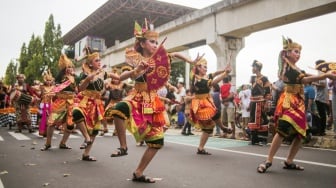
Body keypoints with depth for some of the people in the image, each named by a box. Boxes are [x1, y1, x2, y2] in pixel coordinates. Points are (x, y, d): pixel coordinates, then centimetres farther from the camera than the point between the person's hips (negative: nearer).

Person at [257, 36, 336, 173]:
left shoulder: (296, 69, 20)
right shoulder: (287, 67, -9)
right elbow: (303, 79, -21)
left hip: (299, 102, 9)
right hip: (289, 101, -9)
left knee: (300, 133, 5)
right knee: (283, 130, -17)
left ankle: (289, 162, 13)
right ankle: (268, 161, -12)